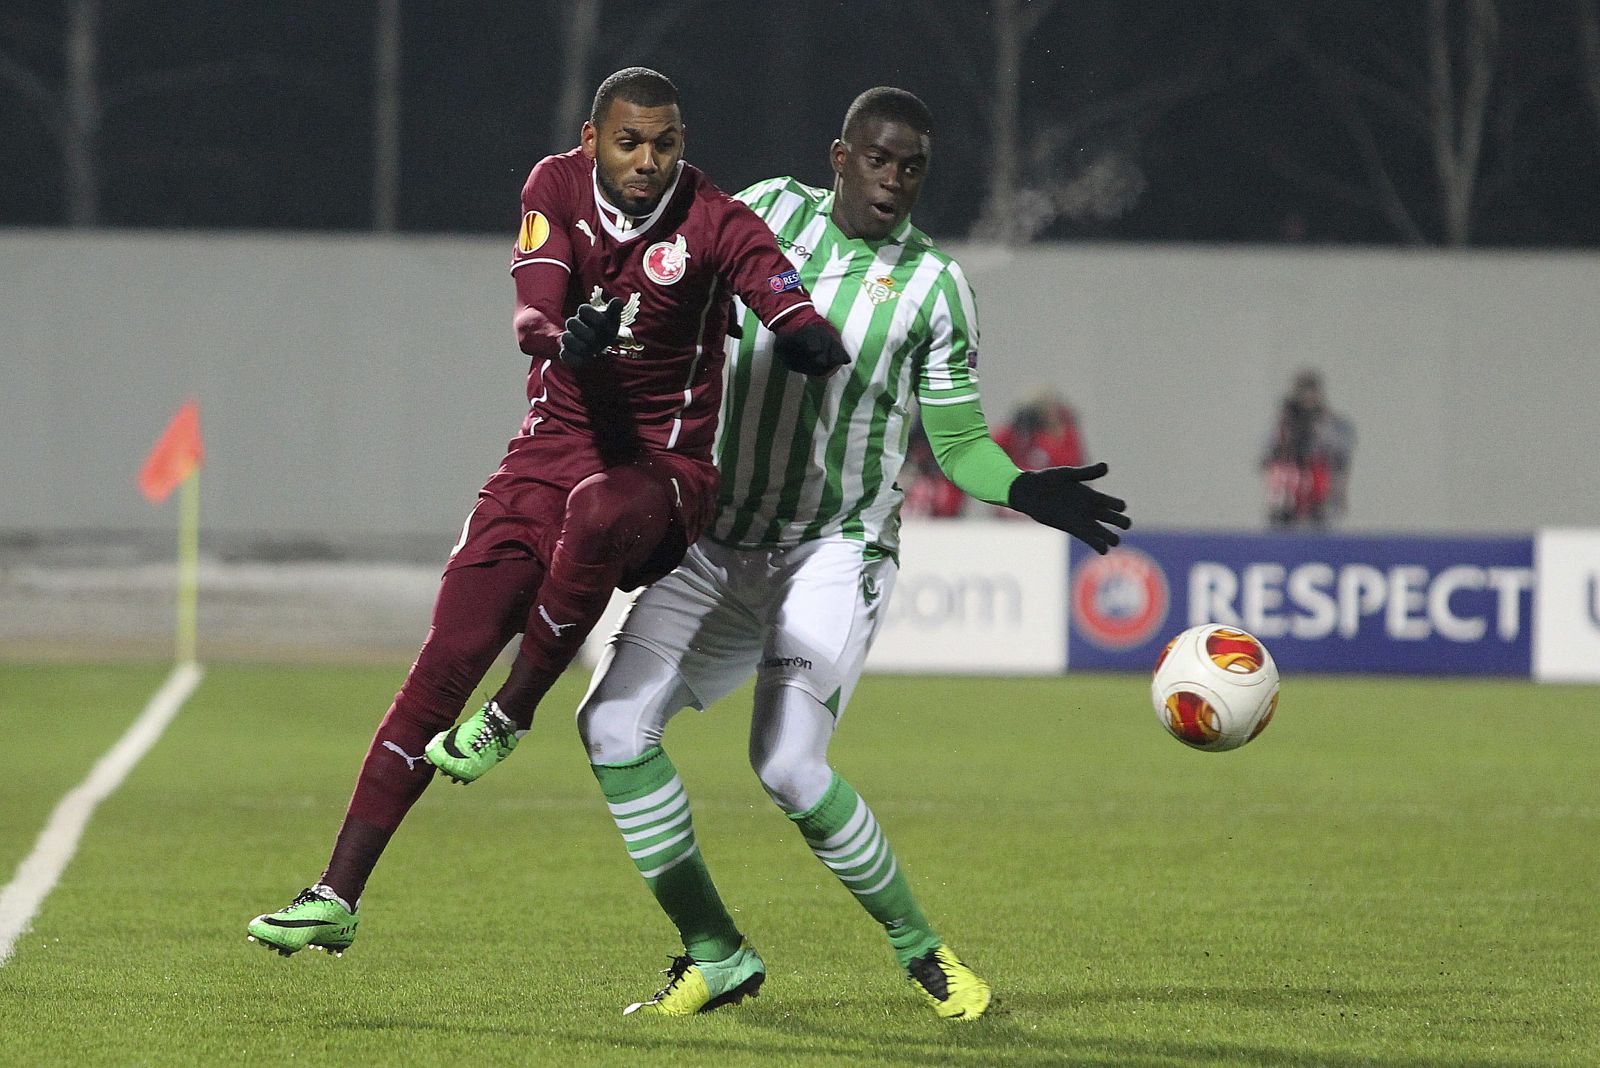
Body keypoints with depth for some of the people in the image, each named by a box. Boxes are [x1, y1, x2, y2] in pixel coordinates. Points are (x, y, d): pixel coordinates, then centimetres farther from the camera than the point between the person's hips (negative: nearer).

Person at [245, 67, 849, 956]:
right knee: (447, 657, -7)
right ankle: (338, 895, -4)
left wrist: (809, 339, -46)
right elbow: (531, 318, -14)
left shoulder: (715, 224, -9)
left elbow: (817, 343, -21)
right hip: (552, 449, 3)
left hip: (664, 468, -3)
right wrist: (564, 337, -38)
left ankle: (512, 717, -19)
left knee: (598, 510, -40)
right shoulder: (558, 189, 0)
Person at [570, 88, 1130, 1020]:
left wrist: (1027, 491, -17)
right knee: (615, 724, -11)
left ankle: (921, 949, -2)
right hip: (717, 548, 4)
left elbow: (956, 441, 2)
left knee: (788, 765, -21)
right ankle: (714, 955, 2)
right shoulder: (771, 211, 2)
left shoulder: (934, 287, -3)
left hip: (835, 553, -4)